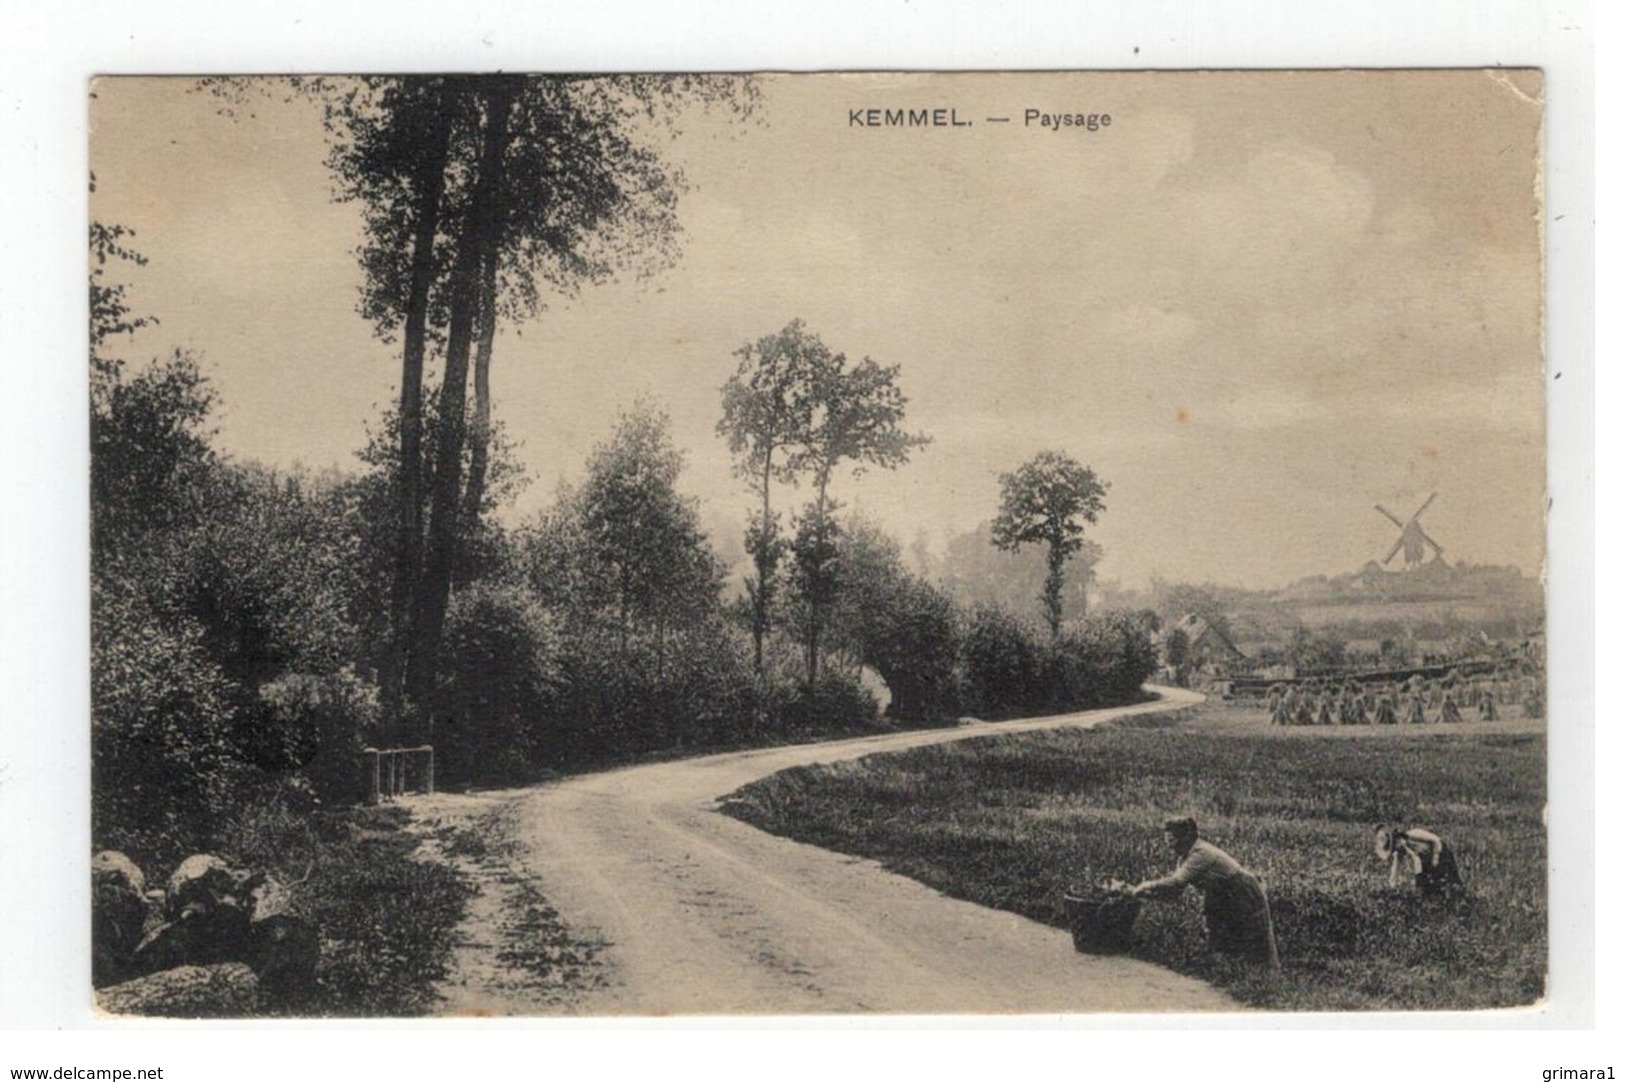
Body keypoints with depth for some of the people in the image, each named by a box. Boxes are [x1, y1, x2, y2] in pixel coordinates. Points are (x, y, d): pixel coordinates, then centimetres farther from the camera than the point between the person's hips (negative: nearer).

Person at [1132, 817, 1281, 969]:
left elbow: (1177, 882, -41)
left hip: (1249, 902, -9)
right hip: (1226, 904, 9)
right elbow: (1176, 888, -1)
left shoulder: (1201, 854, -31)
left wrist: (1148, 886, -34)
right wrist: (1146, 892, -15)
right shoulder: (1187, 856, -1)